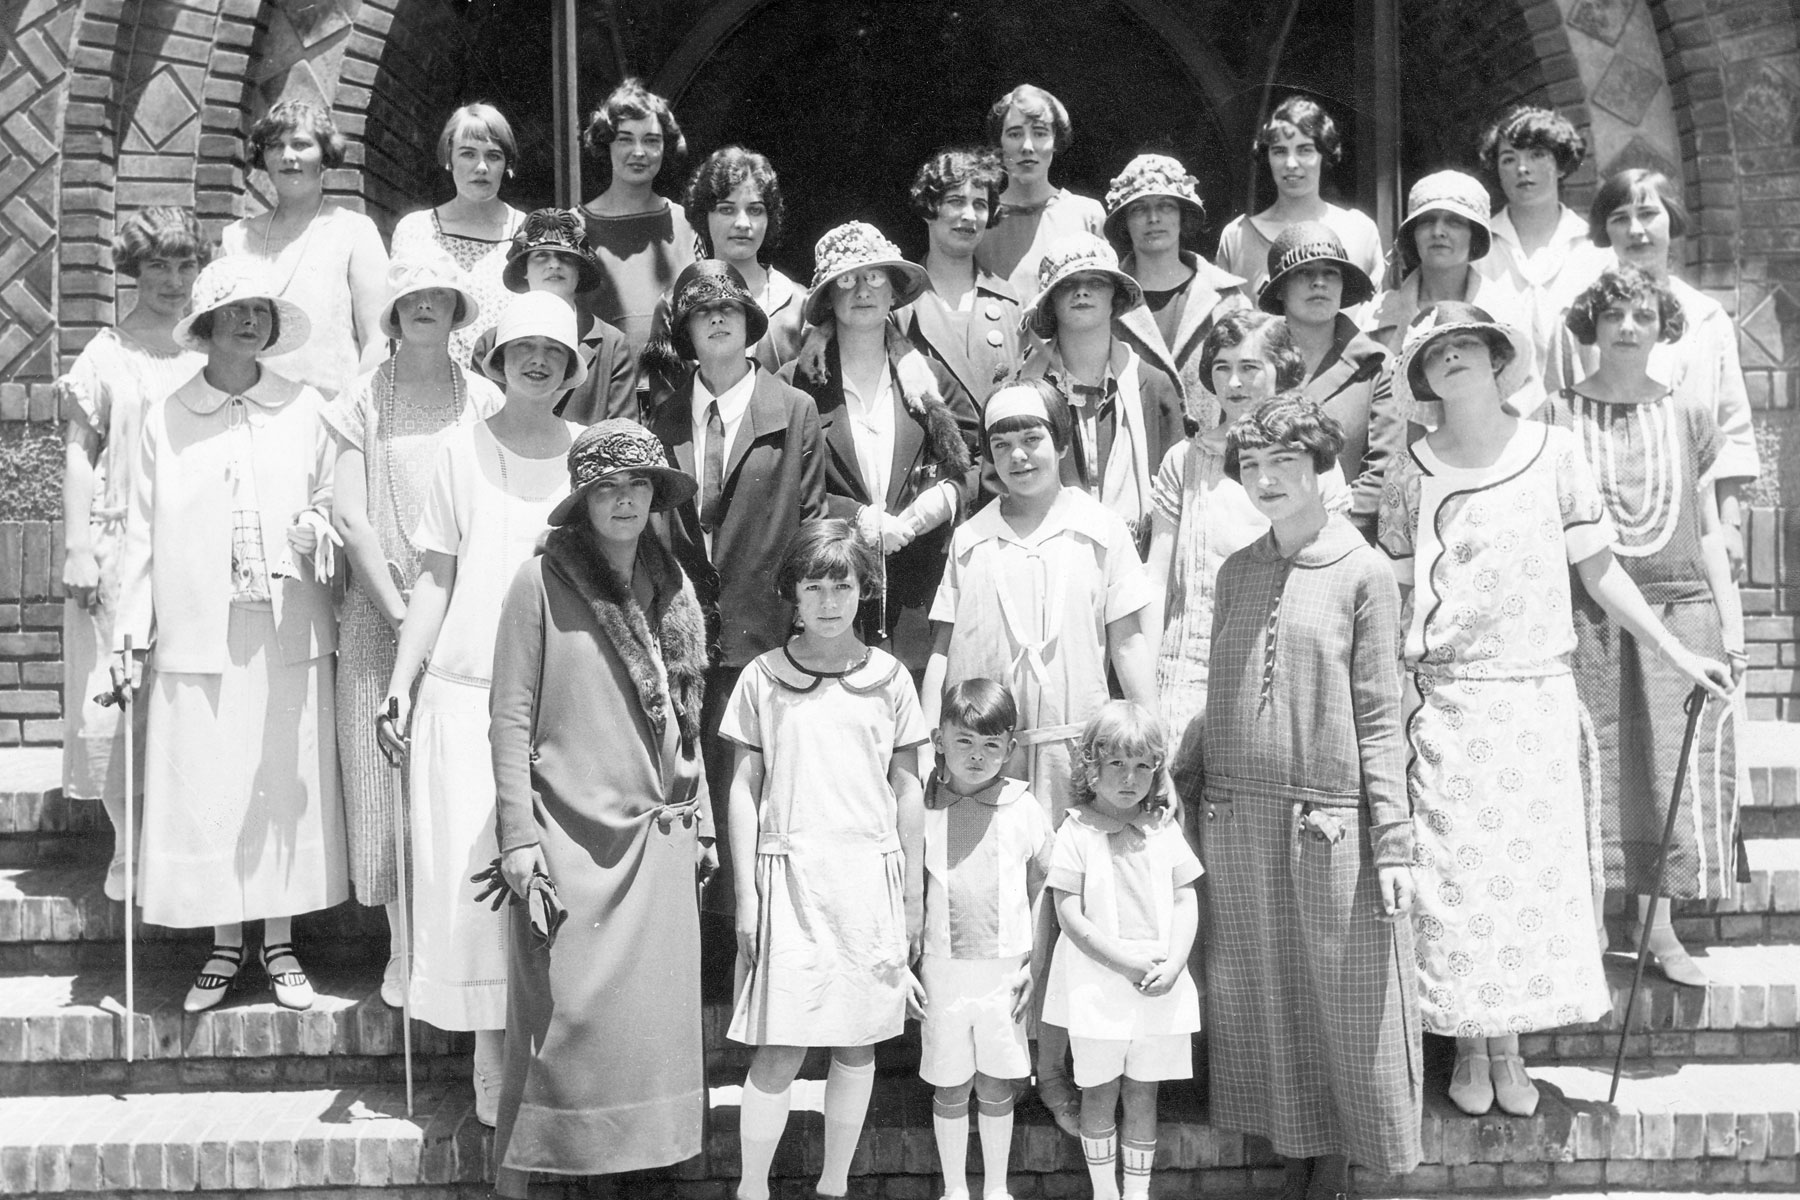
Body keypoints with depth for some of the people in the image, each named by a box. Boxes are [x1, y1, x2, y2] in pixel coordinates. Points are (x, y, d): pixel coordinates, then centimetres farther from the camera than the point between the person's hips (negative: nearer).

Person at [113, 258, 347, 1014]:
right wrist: (132, 628, 2)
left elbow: (331, 503, 11)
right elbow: (143, 529, 5)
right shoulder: (165, 420, 3)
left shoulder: (305, 411, 3)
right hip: (197, 638, 0)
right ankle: (225, 944, 19)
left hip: (289, 635, 0)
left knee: (286, 785, 5)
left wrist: (317, 533, -11)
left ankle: (280, 943, 19)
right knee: (205, 788, 3)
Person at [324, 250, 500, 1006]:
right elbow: (349, 517, 0)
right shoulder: (363, 401, 6)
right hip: (381, 611, 0)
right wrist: (400, 611, -9)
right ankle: (403, 949, 10)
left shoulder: (485, 402, 6)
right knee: (388, 778, 1)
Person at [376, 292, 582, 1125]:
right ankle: (492, 1066, 7)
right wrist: (400, 682, 0)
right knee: (474, 872, -2)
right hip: (466, 690, -1)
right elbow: (436, 579, 5)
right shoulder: (464, 447, 4)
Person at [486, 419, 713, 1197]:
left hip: (657, 838, 5)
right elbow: (510, 720, -6)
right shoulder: (542, 581, -6)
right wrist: (517, 836, -11)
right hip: (568, 837, -4)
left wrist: (701, 825, 14)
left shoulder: (671, 586, 9)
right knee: (566, 1016, -2)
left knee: (655, 1016, 6)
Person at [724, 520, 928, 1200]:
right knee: (780, 1049, -4)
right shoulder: (762, 678, 2)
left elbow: (908, 792, 9)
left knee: (857, 1043, 8)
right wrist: (746, 894, 0)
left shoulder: (888, 678, 5)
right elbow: (744, 788, 4)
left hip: (871, 876, 2)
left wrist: (914, 899, 9)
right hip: (789, 876, -2)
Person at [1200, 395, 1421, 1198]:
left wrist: (1393, 842, -10)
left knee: (1344, 1004, 4)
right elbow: (1219, 702, 12)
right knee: (1263, 1006, 10)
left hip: (1330, 821, -4)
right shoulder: (1236, 572, 10)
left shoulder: (1363, 572, -3)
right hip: (1237, 821, 4)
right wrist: (1200, 805, 8)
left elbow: (1379, 717, -6)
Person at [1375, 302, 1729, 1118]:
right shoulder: (1412, 474, 0)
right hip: (1445, 699, -1)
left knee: (1536, 865, 3)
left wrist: (1676, 652, 6)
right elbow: (1394, 593, 5)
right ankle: (1469, 1049, 17)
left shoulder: (1553, 453, 0)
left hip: (1537, 693, 1)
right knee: (1455, 872, 1)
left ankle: (1510, 1048, 18)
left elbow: (1597, 569, 6)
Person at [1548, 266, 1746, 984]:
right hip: (1587, 618, -2)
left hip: (1682, 610, 2)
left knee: (1675, 770, 1)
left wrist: (1731, 625, 8)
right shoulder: (1555, 419, 3)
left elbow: (1708, 532, 13)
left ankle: (1659, 931, 10)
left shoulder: (1689, 419, 11)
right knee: (1593, 768, -1)